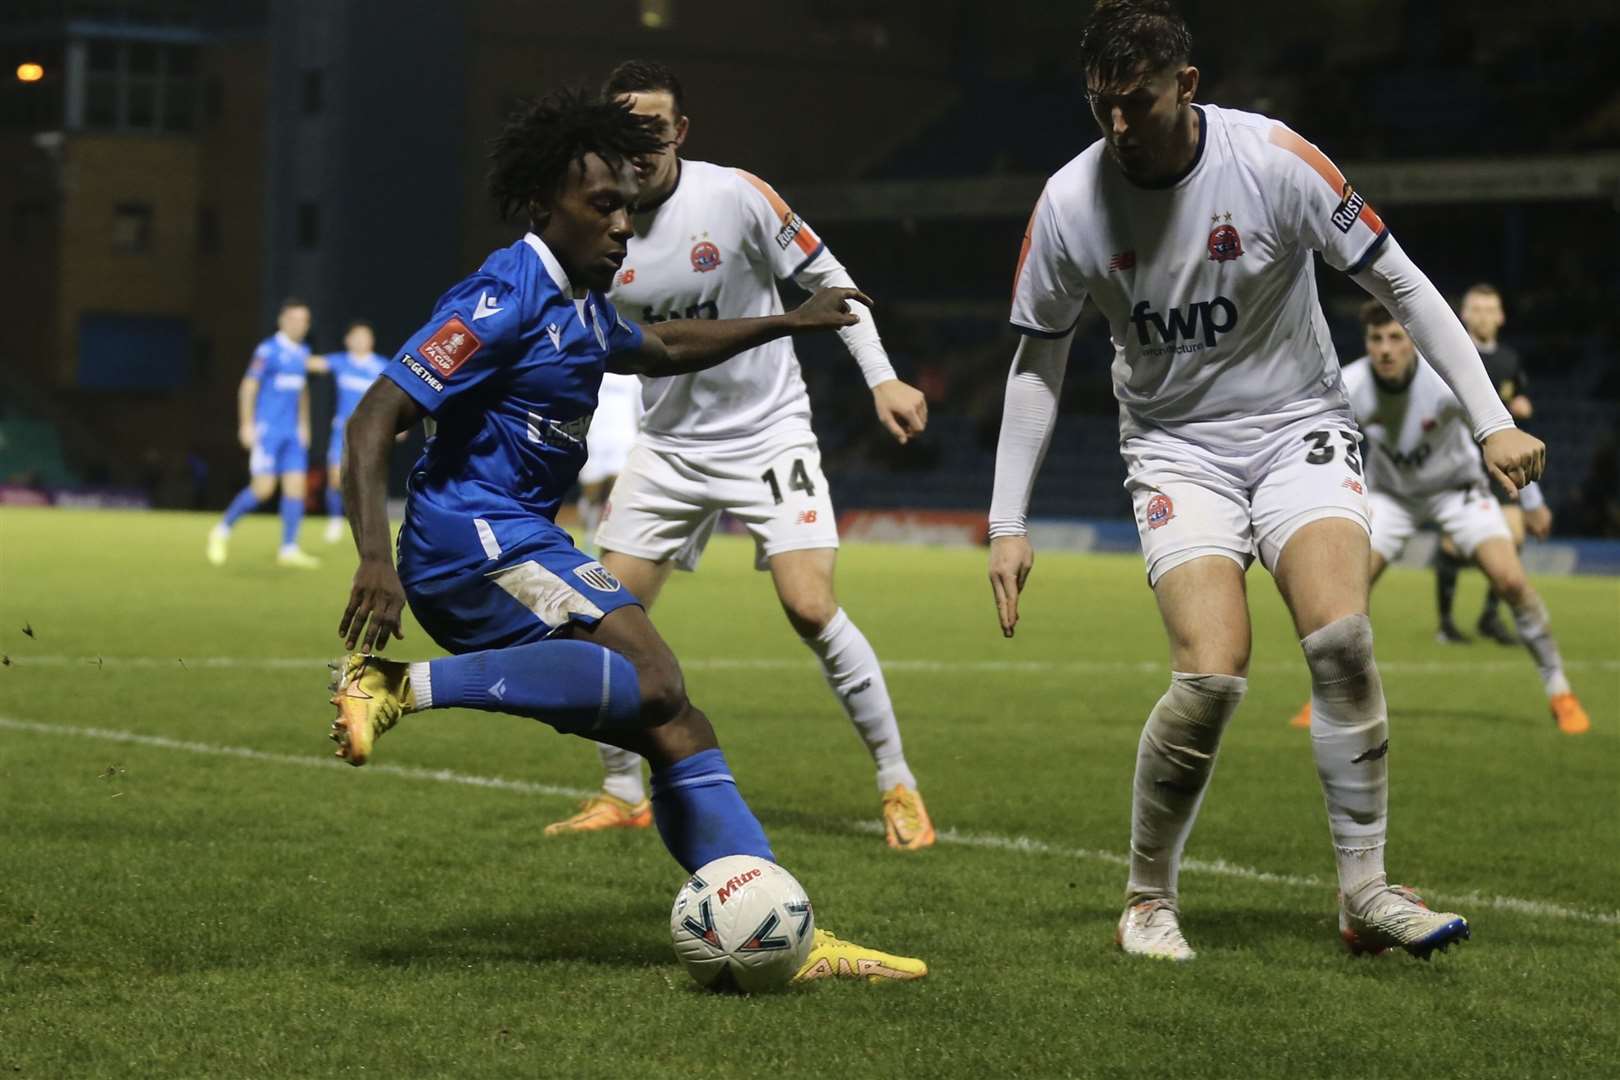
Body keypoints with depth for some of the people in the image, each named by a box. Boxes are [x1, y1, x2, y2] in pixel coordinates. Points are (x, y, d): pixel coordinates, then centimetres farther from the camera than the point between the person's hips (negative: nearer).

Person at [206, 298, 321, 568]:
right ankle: (222, 531, 8)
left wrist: (304, 425, 20)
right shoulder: (268, 350, -10)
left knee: (296, 486, -1)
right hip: (267, 431, -7)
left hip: (292, 434, 7)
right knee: (263, 488, -10)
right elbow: (248, 387, -10)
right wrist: (246, 425, -14)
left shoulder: (302, 353, 12)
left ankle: (289, 549, 1)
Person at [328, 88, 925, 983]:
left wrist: (789, 323, 45)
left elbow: (663, 350, 43)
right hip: (471, 539, -10)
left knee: (671, 730, 1)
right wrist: (375, 558, -30)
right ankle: (400, 684, -30)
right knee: (649, 678, -27)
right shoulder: (508, 298, -12)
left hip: (514, 545, 10)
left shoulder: (579, 306, 19)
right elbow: (373, 420, -18)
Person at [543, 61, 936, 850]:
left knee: (811, 611, -16)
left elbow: (826, 278, -5)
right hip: (669, 446, 4)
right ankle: (622, 794, 17)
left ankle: (897, 785, -1)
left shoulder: (735, 197, -14)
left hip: (768, 433, -4)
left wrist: (882, 378, -11)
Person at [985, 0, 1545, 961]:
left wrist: (1492, 420, -10)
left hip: (1299, 429, 0)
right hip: (1177, 449, 0)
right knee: (1212, 675, -20)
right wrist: (1009, 524, 1)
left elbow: (1399, 283, -7)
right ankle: (1149, 901, 1)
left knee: (1341, 636, -24)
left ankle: (1366, 892, -9)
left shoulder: (1275, 159, -16)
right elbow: (1038, 364, 3)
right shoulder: (1071, 204, -10)